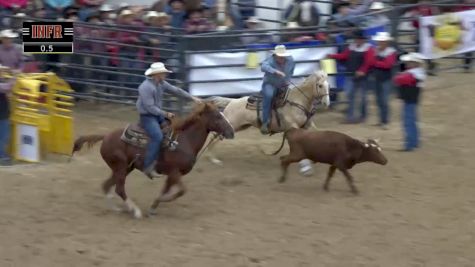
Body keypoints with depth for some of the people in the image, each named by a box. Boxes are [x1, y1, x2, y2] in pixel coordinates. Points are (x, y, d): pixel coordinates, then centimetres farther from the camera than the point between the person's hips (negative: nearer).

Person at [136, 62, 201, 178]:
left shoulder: (161, 83, 5)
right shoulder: (146, 87, -22)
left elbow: (176, 90, 12)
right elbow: (150, 107, -24)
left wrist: (192, 98, 9)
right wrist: (165, 114, -20)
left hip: (158, 114, 10)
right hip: (147, 117, -10)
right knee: (158, 137, -28)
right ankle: (148, 166, -26)